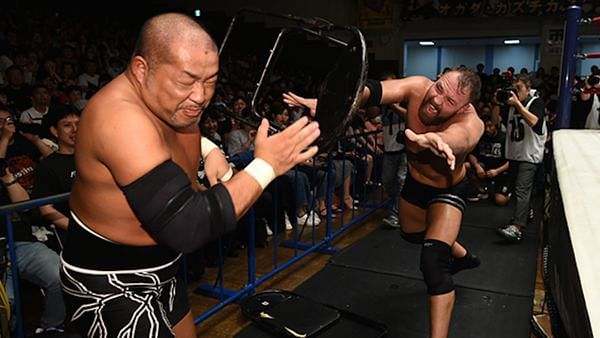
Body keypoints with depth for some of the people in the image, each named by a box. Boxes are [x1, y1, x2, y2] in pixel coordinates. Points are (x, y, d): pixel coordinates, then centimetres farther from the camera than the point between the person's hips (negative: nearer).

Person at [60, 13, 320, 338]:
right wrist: (265, 166, -30)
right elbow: (186, 229, -37)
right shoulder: (121, 118, -32)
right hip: (108, 288, -8)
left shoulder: (169, 99, -5)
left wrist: (207, 149, -1)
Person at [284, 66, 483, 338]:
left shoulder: (471, 123, -39)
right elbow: (372, 91, -47)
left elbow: (457, 138, -63)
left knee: (433, 262, -23)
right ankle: (463, 256, 59)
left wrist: (432, 139, -89)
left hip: (447, 190, -5)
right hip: (415, 180, 5)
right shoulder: (418, 87, -30)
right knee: (412, 234, 29)